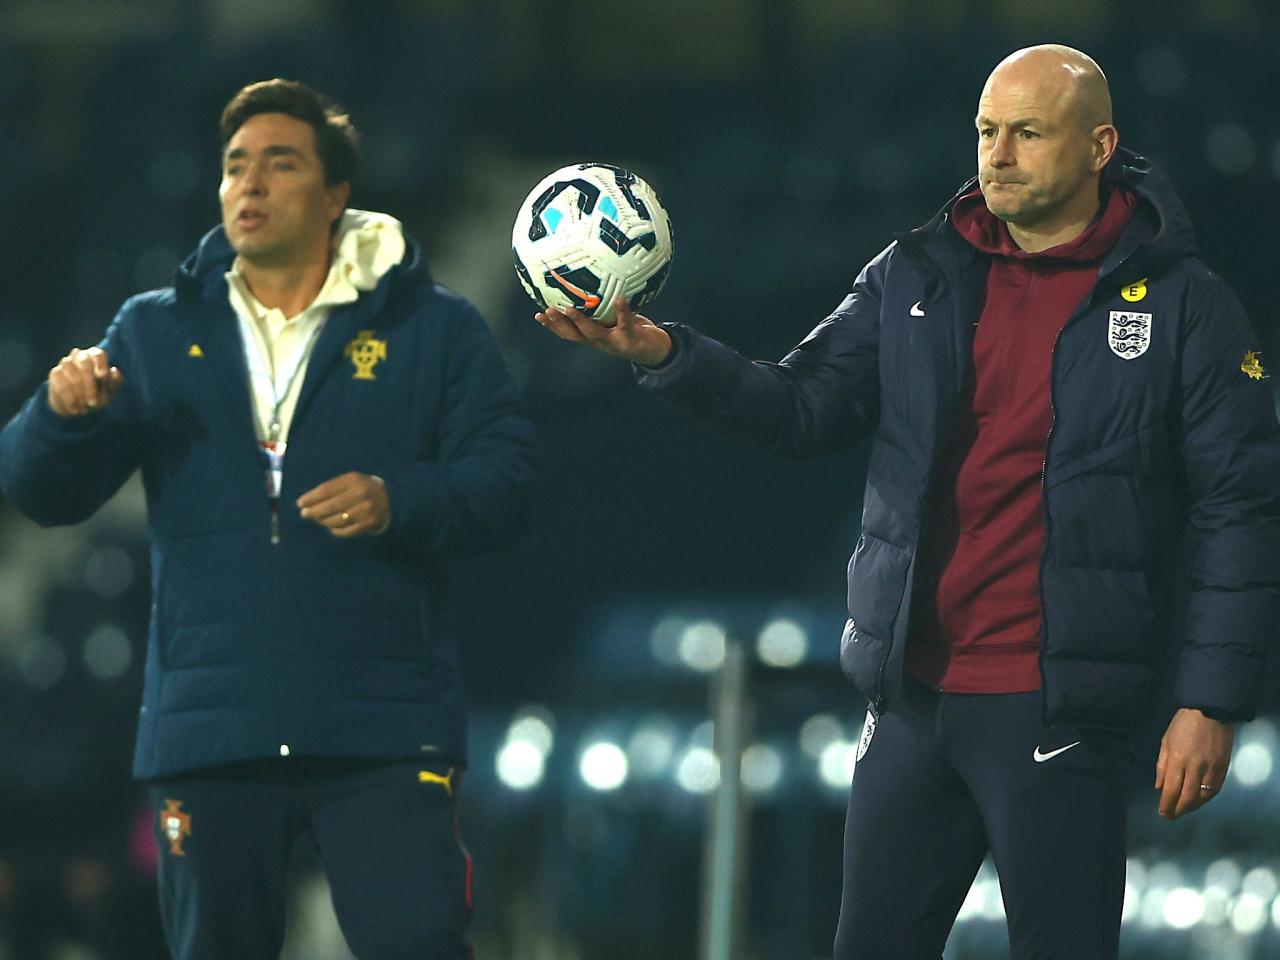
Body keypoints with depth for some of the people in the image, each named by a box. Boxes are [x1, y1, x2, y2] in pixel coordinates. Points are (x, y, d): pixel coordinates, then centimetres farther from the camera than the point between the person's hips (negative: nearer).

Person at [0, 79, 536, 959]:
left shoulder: (433, 330, 7)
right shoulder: (155, 334, 13)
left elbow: (504, 481, -2)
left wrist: (397, 502, -21)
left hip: (385, 731, -2)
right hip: (209, 727, 3)